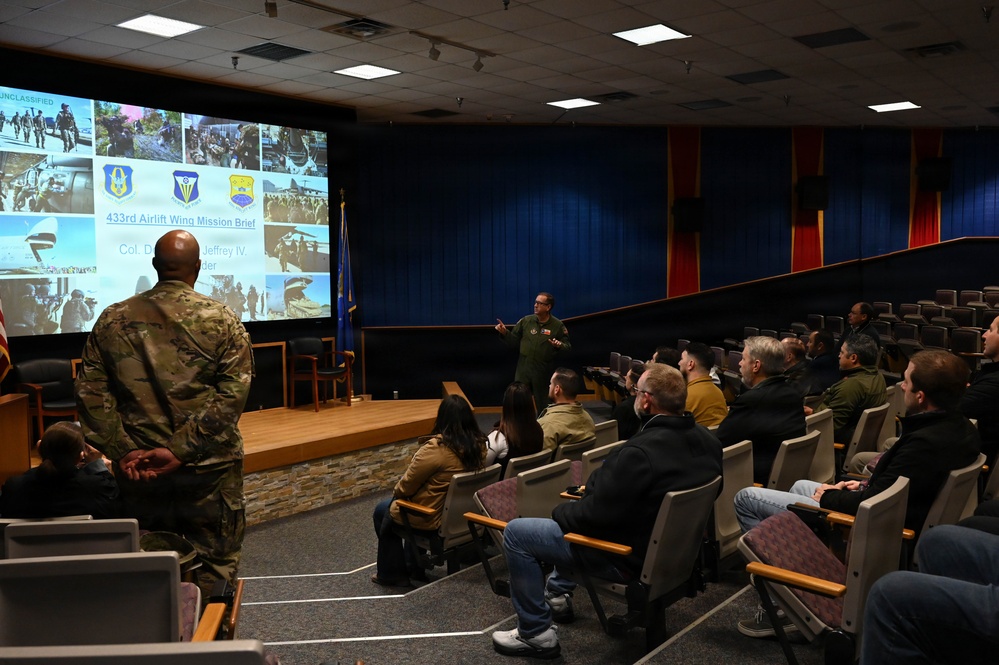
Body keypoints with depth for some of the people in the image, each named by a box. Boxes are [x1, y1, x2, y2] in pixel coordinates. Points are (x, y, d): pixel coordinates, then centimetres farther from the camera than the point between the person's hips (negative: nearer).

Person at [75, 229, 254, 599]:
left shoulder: (113, 320, 2)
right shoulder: (222, 320, -8)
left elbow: (91, 392, -2)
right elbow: (231, 395, -16)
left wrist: (122, 451, -6)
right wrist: (179, 450, -16)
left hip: (137, 468, 3)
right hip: (209, 469, -3)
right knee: (214, 567, 11)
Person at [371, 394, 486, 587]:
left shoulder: (436, 448, -29)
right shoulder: (479, 444, -7)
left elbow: (406, 486, -17)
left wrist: (397, 492, 6)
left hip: (433, 519, -7)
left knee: (382, 511, 21)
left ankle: (391, 574, 29)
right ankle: (414, 566, 36)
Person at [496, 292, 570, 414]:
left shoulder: (558, 326, -4)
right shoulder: (526, 321, 2)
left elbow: (567, 346, -2)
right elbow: (514, 340, 6)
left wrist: (559, 345, -23)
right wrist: (505, 332, -11)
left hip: (543, 371, -2)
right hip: (523, 368, 2)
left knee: (542, 403, 10)